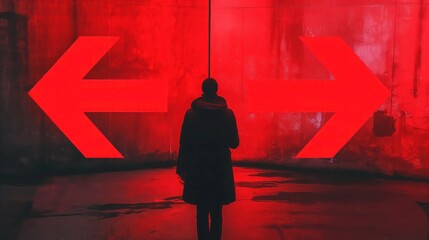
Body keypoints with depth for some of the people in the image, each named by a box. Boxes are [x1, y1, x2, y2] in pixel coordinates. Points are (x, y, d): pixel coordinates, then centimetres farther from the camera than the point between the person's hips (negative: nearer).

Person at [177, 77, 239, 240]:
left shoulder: (191, 113, -5)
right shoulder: (228, 114, -4)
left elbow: (184, 143, -4)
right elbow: (234, 143, 2)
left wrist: (182, 168, 3)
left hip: (198, 169, 0)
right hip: (220, 169, 0)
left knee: (202, 212, 8)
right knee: (216, 212, 8)